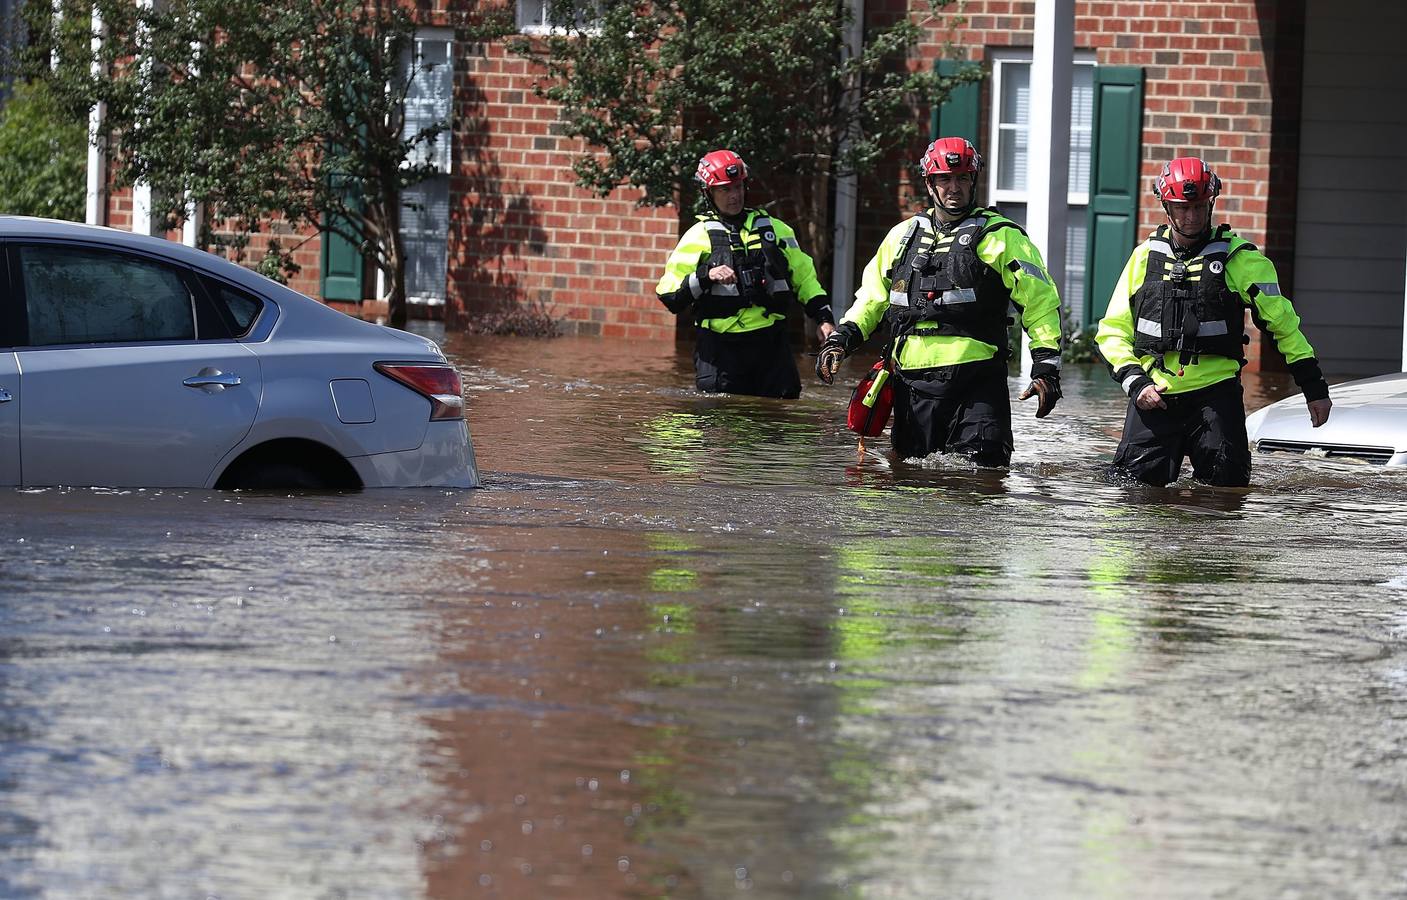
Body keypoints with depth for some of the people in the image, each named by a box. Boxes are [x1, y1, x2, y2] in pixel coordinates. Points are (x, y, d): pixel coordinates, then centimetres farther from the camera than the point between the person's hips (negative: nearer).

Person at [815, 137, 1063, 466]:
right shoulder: (903, 235, 17)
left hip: (975, 379, -5)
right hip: (913, 382, 5)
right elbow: (873, 294, 25)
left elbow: (1040, 299, -1)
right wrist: (842, 338, 9)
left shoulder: (999, 236, 2)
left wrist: (1046, 366, -10)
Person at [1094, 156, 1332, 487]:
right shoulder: (1145, 257, 8)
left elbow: (1282, 322, 5)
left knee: (1226, 485, -8)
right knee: (1137, 482, -7)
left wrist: (1314, 387, 1)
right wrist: (1135, 382, -4)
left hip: (1215, 392, -2)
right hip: (1154, 394, 2)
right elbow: (1113, 331, 11)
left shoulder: (1239, 257, 1)